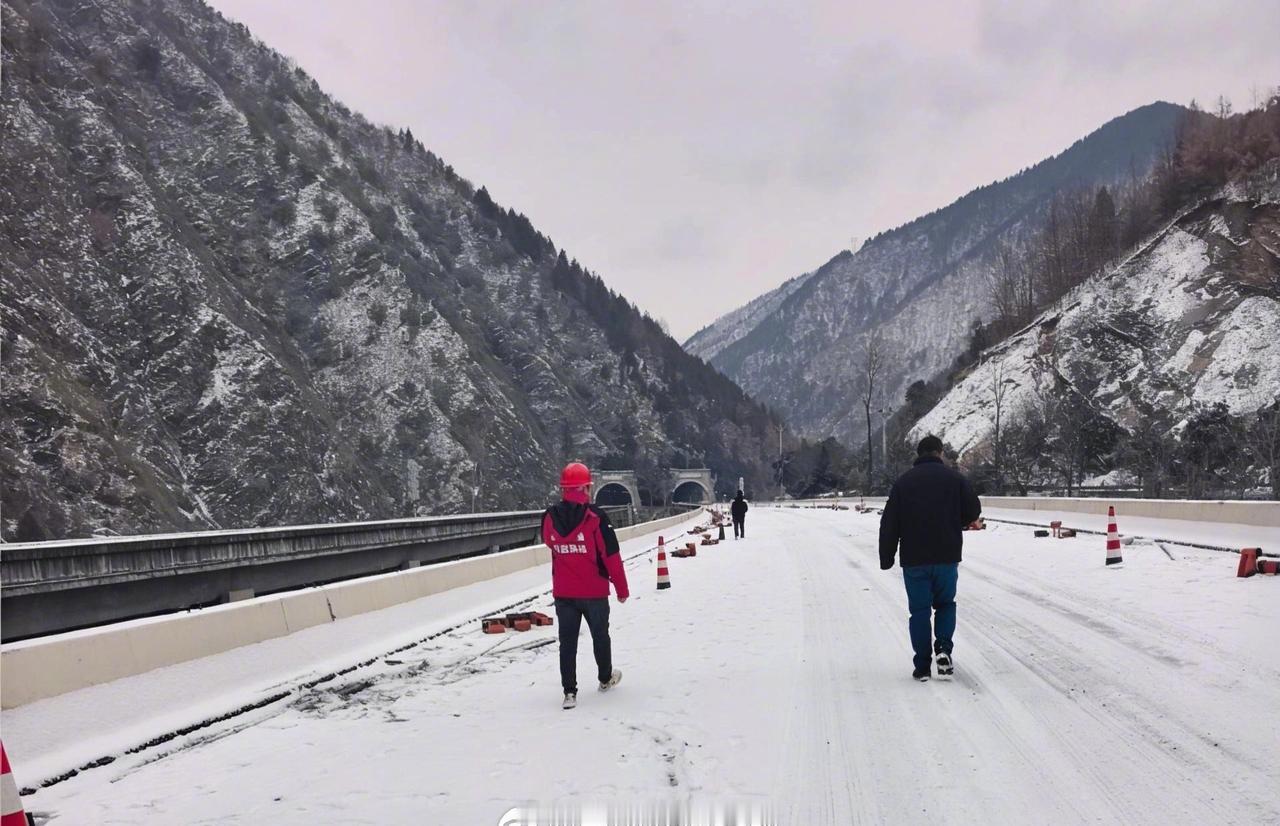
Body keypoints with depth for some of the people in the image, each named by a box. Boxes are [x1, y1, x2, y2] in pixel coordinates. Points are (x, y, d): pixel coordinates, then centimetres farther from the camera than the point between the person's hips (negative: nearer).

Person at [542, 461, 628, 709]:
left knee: (567, 641, 7)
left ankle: (569, 691, 1)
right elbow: (611, 556, -13)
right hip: (594, 591, -2)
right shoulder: (596, 517, -16)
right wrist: (622, 588, -3)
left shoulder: (550, 518, -6)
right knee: (600, 635, 19)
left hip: (563, 593, 2)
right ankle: (605, 678, 36)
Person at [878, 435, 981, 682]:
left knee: (919, 611, 6)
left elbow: (889, 525, 0)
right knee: (945, 604, 18)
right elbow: (973, 512, 4)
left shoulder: (903, 482, 2)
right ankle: (943, 648, -3)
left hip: (914, 560, 0)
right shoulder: (955, 478, 0)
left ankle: (922, 666, 5)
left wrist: (886, 559, 6)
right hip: (947, 558, 0)